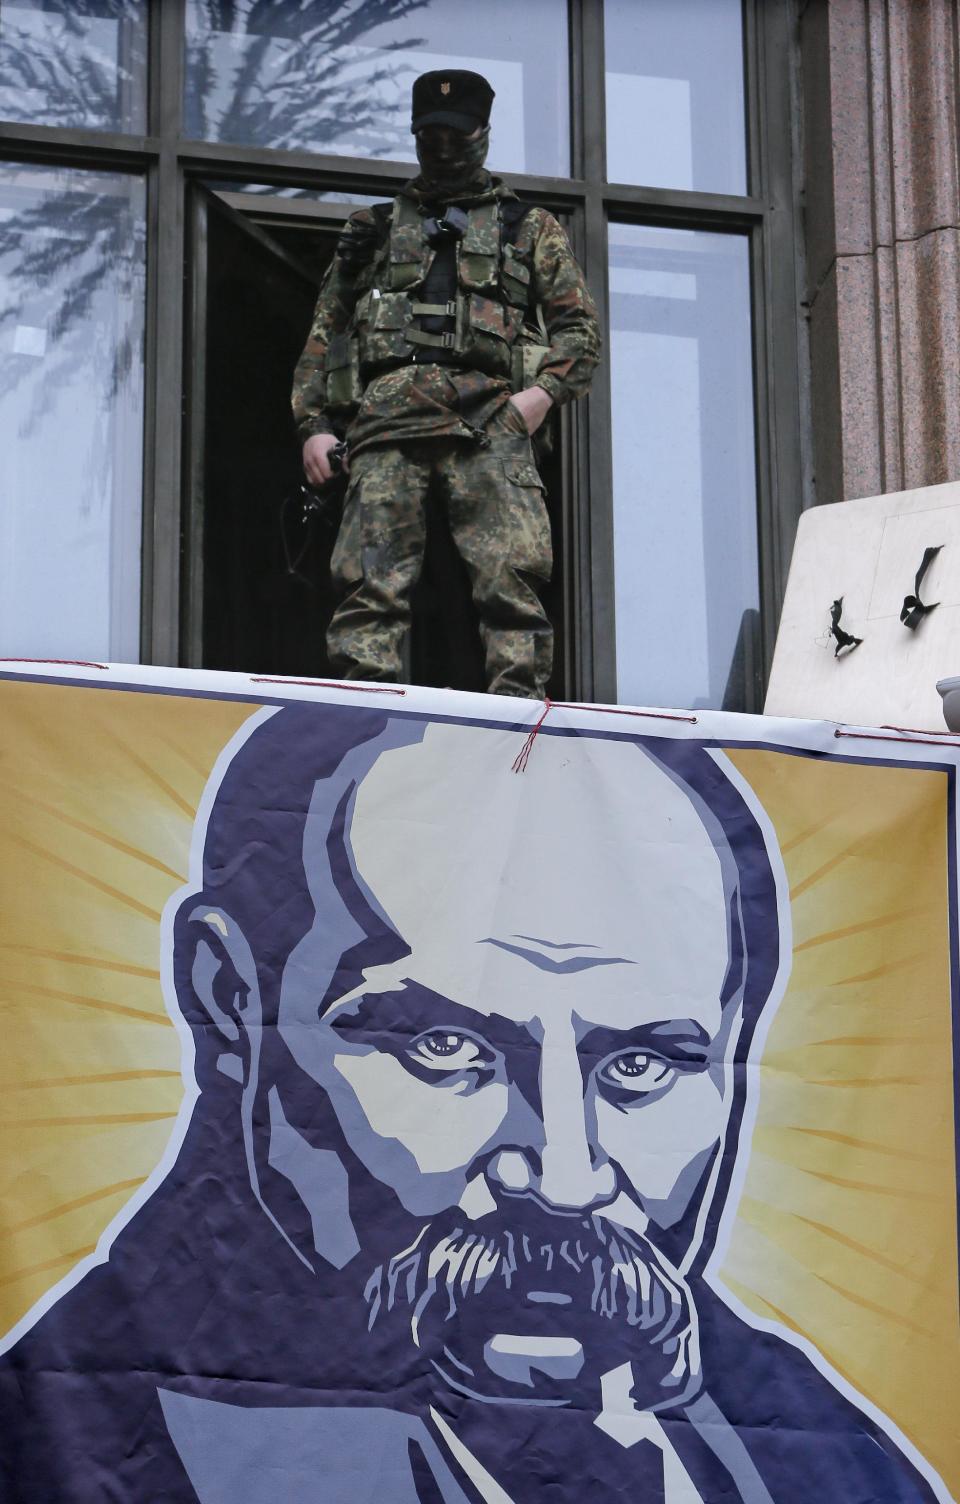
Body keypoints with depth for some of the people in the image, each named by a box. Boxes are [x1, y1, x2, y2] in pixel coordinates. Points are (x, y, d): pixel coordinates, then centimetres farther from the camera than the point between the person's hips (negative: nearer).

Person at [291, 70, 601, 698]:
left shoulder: (530, 229, 24)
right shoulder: (374, 230, 28)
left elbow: (580, 327, 16)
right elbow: (325, 333, 24)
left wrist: (546, 390, -4)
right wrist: (313, 423, 10)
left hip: (487, 421, -2)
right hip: (386, 419, 2)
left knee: (510, 574, -17)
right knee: (371, 578, -11)